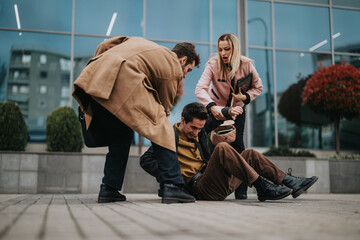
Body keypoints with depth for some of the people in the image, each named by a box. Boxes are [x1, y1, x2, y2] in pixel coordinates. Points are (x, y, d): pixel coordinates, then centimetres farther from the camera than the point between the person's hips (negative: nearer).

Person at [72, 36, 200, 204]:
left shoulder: (140, 43, 34)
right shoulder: (174, 67, 13)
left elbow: (104, 45, 29)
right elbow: (164, 105, 16)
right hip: (123, 80, -8)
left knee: (119, 138, 19)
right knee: (162, 130, 0)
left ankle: (108, 189, 17)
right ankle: (172, 186, -7)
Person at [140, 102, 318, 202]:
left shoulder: (199, 130, 17)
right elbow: (146, 160, -13)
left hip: (219, 185, 9)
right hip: (200, 188, -9)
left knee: (249, 154, 8)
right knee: (222, 148, -28)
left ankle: (290, 182, 1)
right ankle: (262, 187, -28)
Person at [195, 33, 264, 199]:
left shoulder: (246, 65, -16)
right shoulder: (213, 65, -21)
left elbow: (258, 87, -1)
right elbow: (200, 89, -32)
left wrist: (245, 97, -21)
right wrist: (212, 106, -48)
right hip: (217, 108, 0)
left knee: (237, 142, -12)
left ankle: (241, 188, -6)